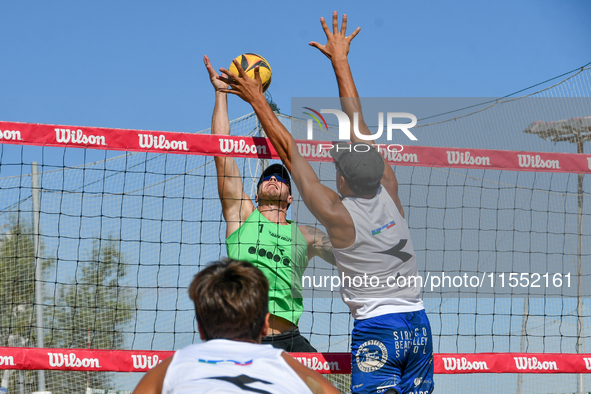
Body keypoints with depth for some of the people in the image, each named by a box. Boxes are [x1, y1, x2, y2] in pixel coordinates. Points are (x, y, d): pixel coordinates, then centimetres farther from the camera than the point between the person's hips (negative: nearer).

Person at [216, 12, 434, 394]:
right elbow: (359, 125, 10)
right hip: (418, 323, 5)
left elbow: (289, 151, -2)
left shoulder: (337, 213, -9)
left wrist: (257, 100, 6)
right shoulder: (389, 190, 2)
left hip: (375, 327, -5)